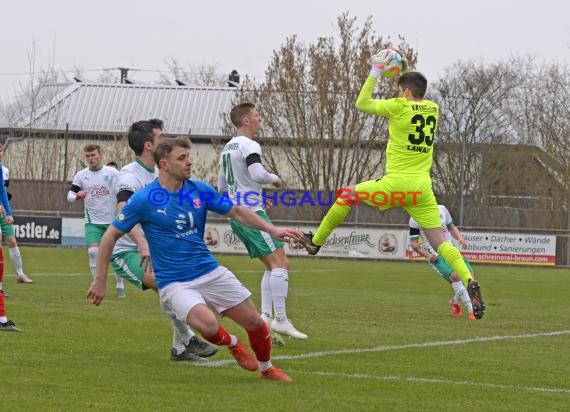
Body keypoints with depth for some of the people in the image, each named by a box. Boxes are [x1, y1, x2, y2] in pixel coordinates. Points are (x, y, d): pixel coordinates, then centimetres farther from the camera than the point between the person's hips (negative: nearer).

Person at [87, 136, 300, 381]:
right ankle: (233, 344, 7)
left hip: (211, 272, 5)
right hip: (175, 284, -5)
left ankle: (267, 368, 33)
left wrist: (272, 230, 4)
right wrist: (100, 280, -3)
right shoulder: (144, 200, -12)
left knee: (254, 322, 3)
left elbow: (236, 212, 13)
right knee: (208, 324, -30)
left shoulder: (200, 190, 0)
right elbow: (111, 235, -4)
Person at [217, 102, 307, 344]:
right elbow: (257, 174, -28)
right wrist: (274, 179, -7)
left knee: (271, 266, 12)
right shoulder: (249, 146, -11)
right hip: (252, 213, -10)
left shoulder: (227, 148, 19)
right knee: (281, 263, -12)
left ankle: (265, 318, 1)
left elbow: (221, 187, 26)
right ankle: (280, 320, -18)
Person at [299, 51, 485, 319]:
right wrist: (401, 74, 32)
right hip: (423, 188, 5)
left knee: (347, 195, 17)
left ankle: (316, 242, 26)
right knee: (439, 242, 2)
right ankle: (469, 281, -20)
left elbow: (362, 103, 6)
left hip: (396, 184, -5)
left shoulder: (399, 106, -6)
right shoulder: (433, 109, 11)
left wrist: (376, 70, 12)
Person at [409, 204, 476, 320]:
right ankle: (471, 310, -26)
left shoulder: (442, 209, 10)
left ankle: (455, 301, 18)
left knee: (470, 274, -10)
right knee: (455, 275, -28)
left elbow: (452, 228, 23)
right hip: (435, 256, -5)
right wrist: (427, 255, -13)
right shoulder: (416, 218, -2)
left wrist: (460, 238, 3)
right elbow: (414, 243, 1)